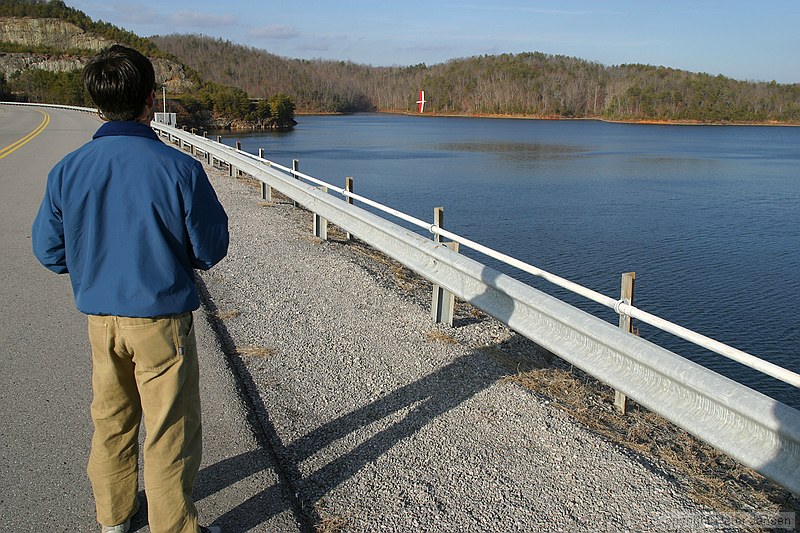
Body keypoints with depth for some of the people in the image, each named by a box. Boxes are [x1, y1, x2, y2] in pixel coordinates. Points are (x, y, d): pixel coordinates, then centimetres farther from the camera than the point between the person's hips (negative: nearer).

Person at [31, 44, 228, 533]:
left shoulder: (67, 171, -5)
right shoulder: (179, 169, -18)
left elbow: (49, 251, 4)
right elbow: (210, 250, -10)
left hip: (100, 319, 5)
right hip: (161, 318, -5)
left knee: (111, 420, 22)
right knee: (171, 432, 9)